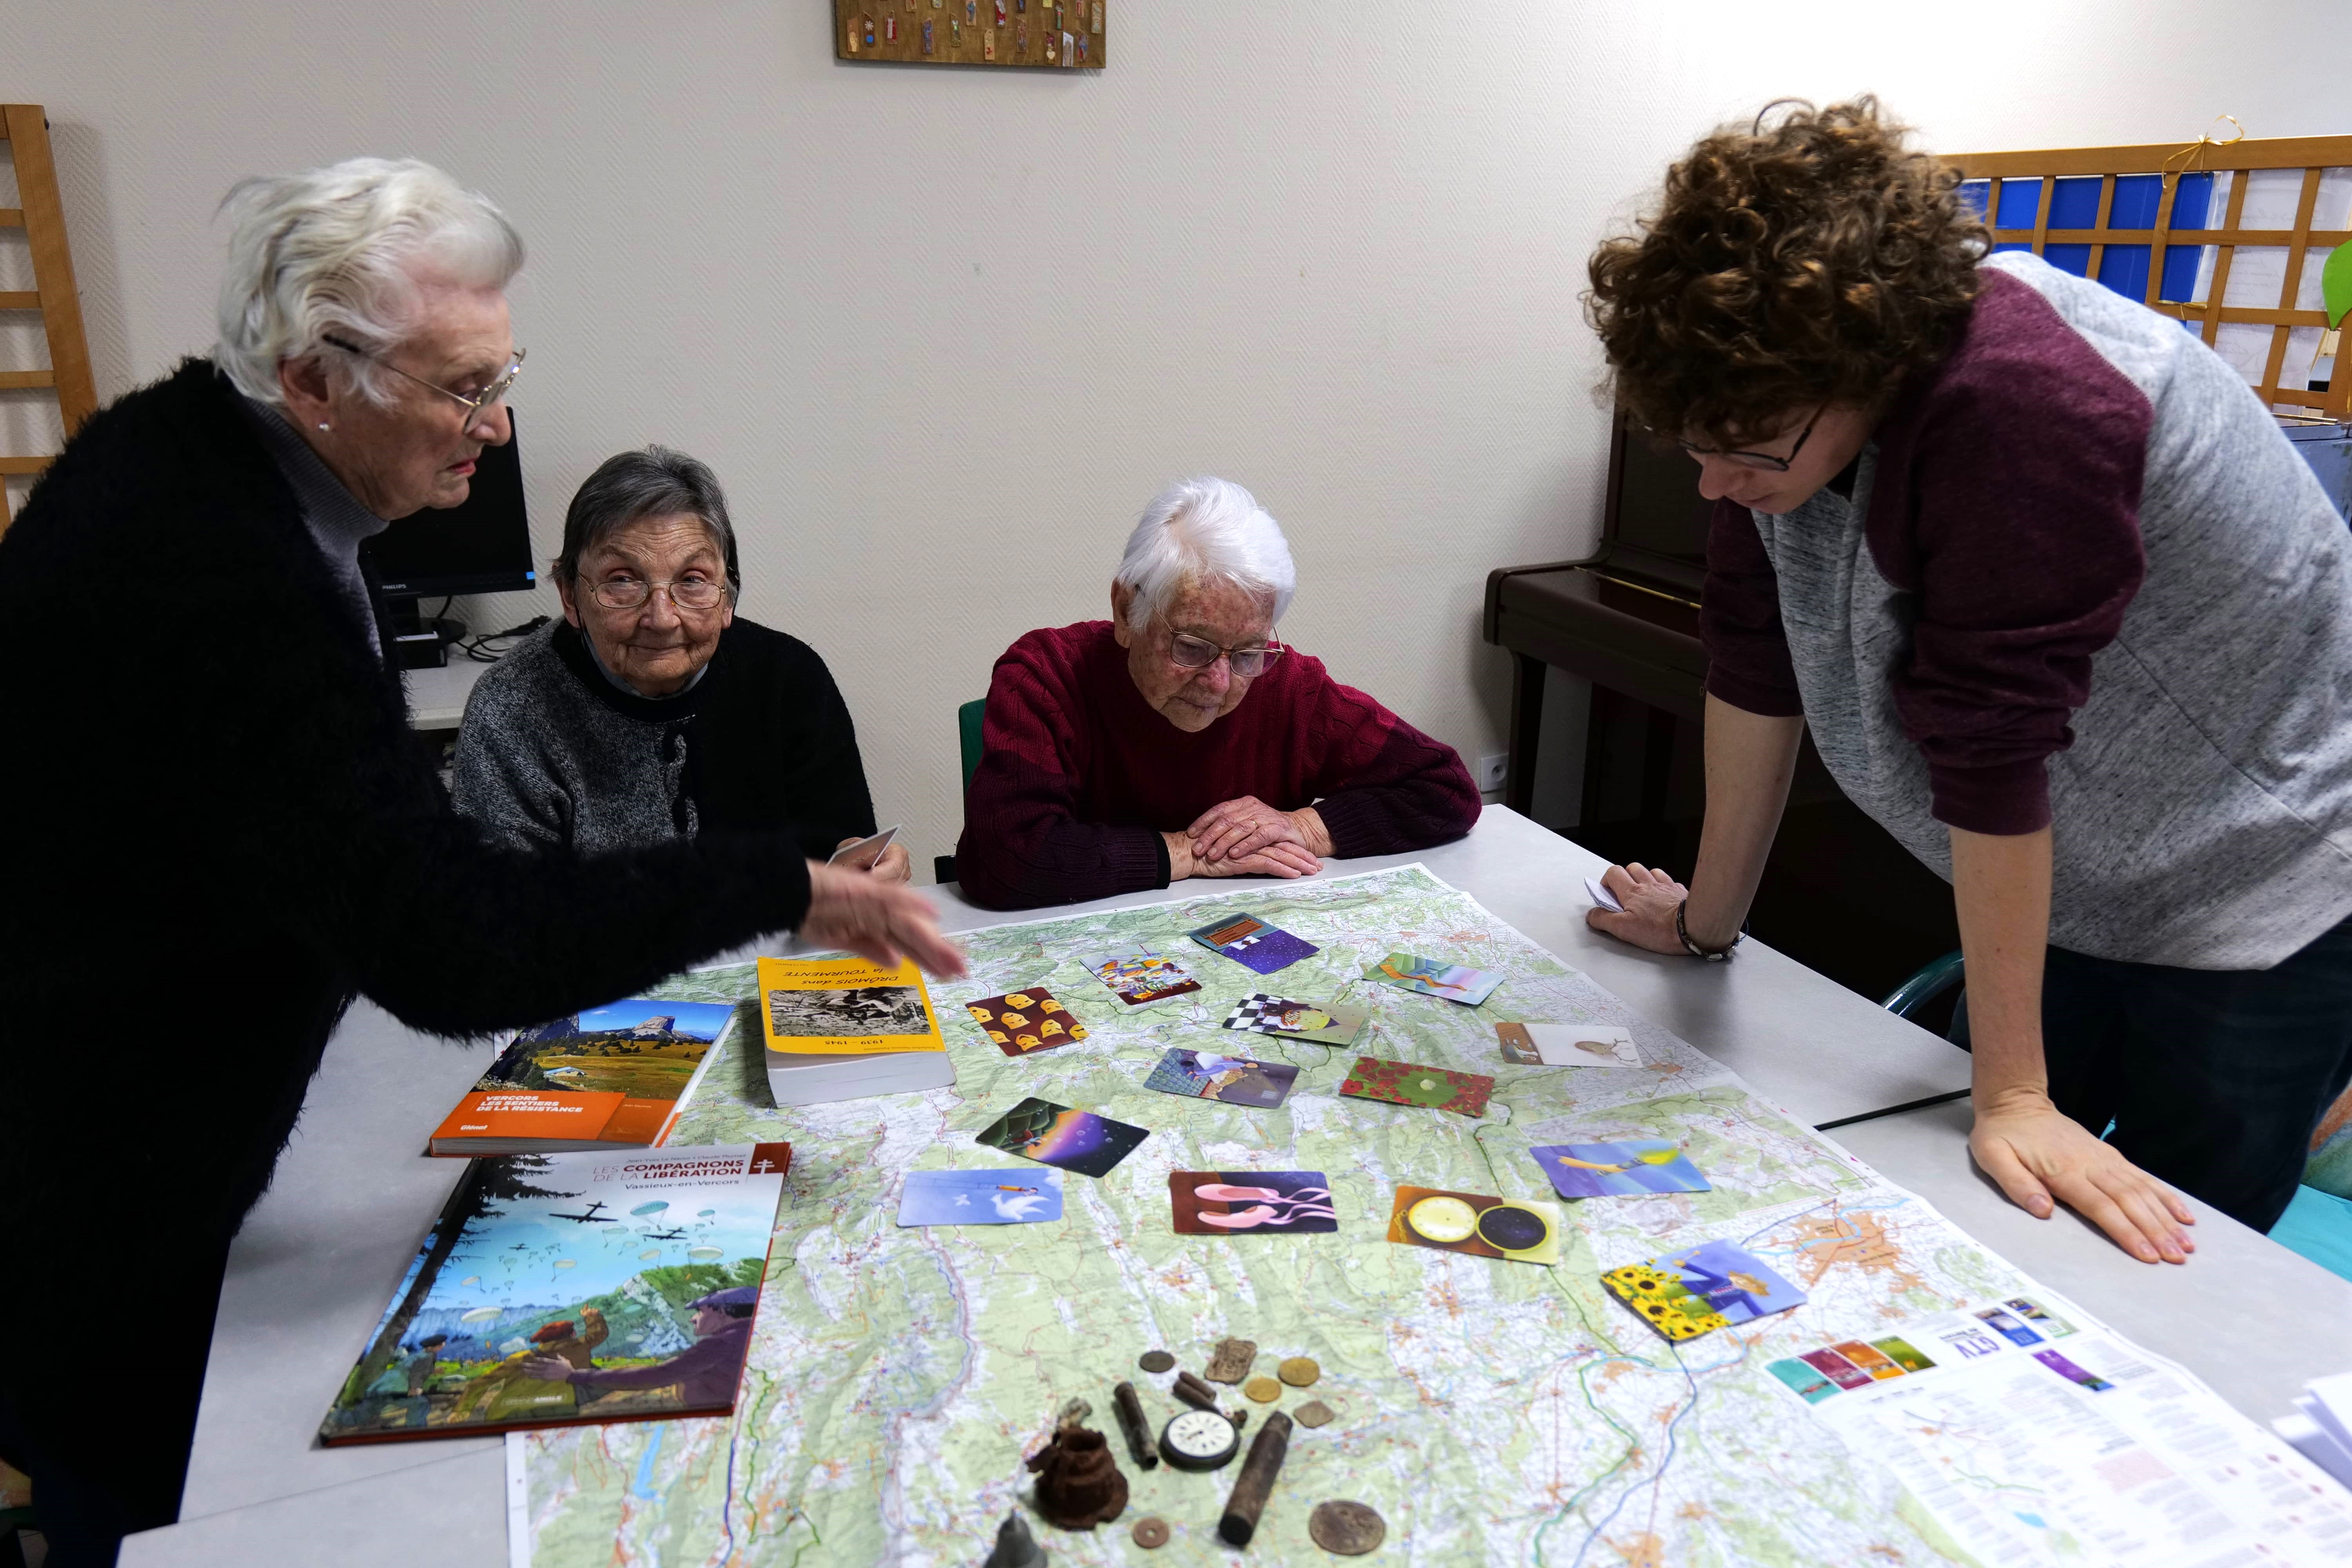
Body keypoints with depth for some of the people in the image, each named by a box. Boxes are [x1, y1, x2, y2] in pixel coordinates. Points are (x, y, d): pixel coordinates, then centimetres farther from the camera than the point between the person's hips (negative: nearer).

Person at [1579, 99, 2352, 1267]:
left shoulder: (2017, 405, -32)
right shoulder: (1779, 390, -11)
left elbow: (1993, 752, -32)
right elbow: (1756, 666, -5)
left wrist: (2013, 1096, -25)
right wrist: (1707, 921, 2)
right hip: (2080, 878, 7)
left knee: (2157, 1271, 4)